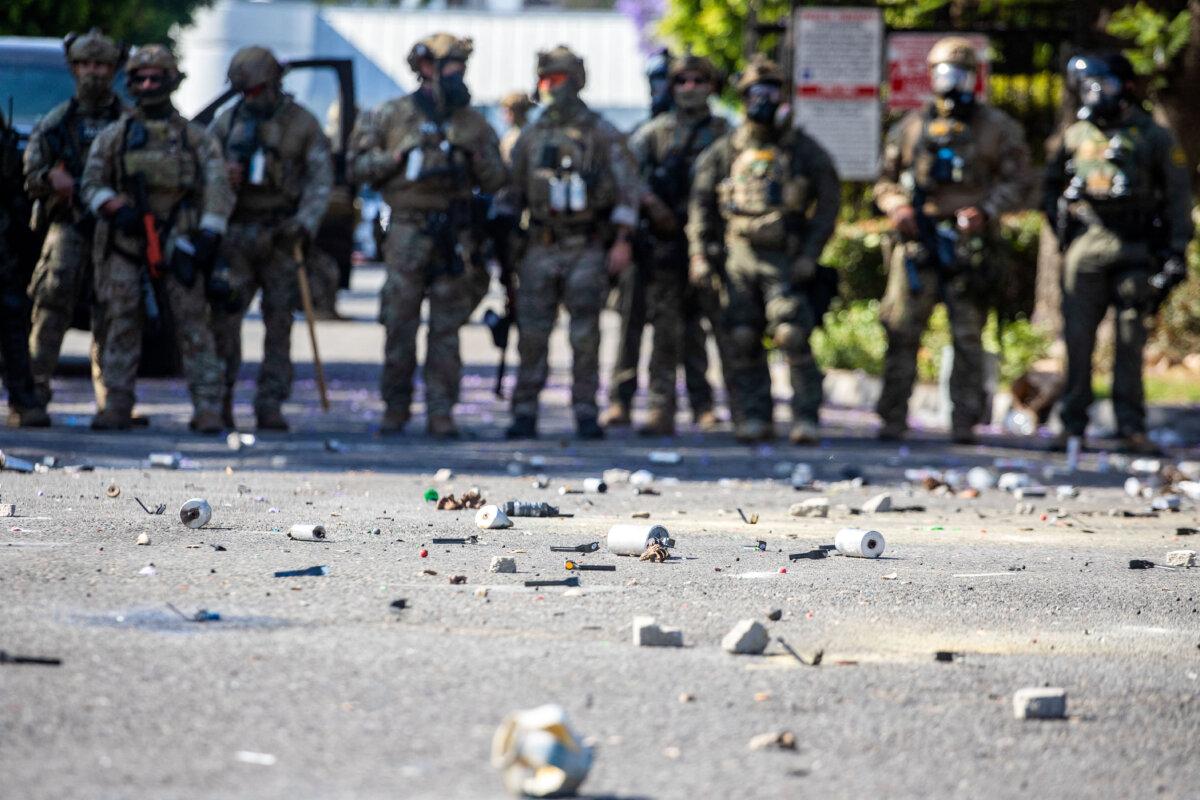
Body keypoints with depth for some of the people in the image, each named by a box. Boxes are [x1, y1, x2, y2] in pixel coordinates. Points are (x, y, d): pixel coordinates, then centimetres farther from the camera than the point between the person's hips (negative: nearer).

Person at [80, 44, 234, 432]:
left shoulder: (195, 138, 10)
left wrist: (209, 236, -9)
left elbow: (217, 186, 4)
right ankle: (116, 404, 4)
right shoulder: (114, 136, 13)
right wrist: (114, 208, -11)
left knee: (193, 324, -6)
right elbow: (91, 184, 10)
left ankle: (208, 409, -7)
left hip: (177, 243, -1)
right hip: (126, 242, 1)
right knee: (121, 324, -1)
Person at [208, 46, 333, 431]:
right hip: (235, 232, 1)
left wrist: (305, 223, -12)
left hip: (280, 236, -1)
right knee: (224, 316, -7)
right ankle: (218, 402, -1)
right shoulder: (227, 122, 11)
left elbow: (320, 178, 1)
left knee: (279, 320, -1)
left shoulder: (302, 123, 4)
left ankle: (270, 405, 1)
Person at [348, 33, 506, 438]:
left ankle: (441, 412, 3)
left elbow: (496, 181, 13)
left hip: (456, 234, 2)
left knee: (447, 328, 0)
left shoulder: (473, 122, 12)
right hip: (408, 232, -1)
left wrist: (476, 155, -6)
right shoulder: (392, 115, 6)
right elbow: (358, 164, 6)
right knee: (400, 324, -1)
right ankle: (395, 407, 9)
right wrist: (399, 155, -7)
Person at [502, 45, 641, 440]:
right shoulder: (531, 138, 12)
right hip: (541, 248, 3)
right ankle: (525, 413, 4)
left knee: (585, 334, -3)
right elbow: (512, 195, 16)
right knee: (532, 333, -1)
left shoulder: (601, 135, 1)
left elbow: (628, 188, -1)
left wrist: (622, 241, -9)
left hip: (588, 248, -3)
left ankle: (585, 412, 3)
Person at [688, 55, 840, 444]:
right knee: (743, 340, -1)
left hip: (787, 259, -3)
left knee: (792, 336, -13)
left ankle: (806, 417, -10)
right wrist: (700, 255, 4)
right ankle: (754, 416, 7)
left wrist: (809, 254, -5)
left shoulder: (805, 150, 6)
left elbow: (828, 203, 4)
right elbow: (702, 204, 14)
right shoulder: (725, 151, 11)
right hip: (740, 257, 3)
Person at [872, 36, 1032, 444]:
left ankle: (964, 421, 5)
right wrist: (896, 207, -2)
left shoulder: (998, 128, 9)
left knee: (968, 337, 1)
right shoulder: (910, 127, 14)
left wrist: (986, 210, -11)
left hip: (970, 242, -1)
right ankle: (892, 420, 0)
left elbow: (1017, 181, 6)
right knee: (902, 332, -4)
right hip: (917, 240, 1)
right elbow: (886, 180, 19)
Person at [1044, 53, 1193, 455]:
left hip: (1135, 252, -2)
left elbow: (1178, 197, 4)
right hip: (1084, 251, 2)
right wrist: (1061, 223, 9)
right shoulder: (1076, 135, 12)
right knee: (1078, 338, 0)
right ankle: (1072, 424, 6)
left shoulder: (1154, 137, 4)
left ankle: (1131, 427, 4)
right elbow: (1051, 184, 24)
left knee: (1131, 341, -1)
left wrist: (1176, 252, -4)